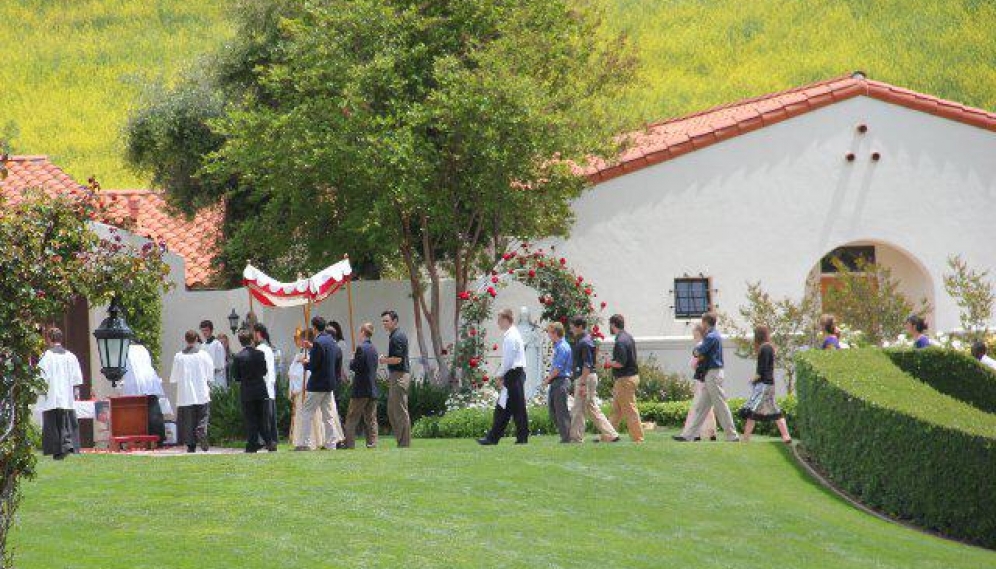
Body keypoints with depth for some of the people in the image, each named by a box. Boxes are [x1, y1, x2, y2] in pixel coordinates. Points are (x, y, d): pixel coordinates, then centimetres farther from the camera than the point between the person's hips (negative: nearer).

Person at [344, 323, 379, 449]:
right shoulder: (373, 349, 11)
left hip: (361, 390, -7)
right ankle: (372, 442, 5)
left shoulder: (361, 348, -14)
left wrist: (352, 361, 3)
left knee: (352, 418, -2)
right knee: (371, 419, 9)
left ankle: (349, 442, -5)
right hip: (373, 389, 7)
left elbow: (355, 367, -17)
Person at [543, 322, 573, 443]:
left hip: (561, 381, -10)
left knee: (561, 411, -7)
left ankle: (566, 437, -4)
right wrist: (549, 377, 10)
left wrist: (548, 379, -7)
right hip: (555, 383, 10)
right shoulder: (557, 346, 17)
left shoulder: (563, 347, -14)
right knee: (553, 411, 11)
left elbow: (558, 368, -18)